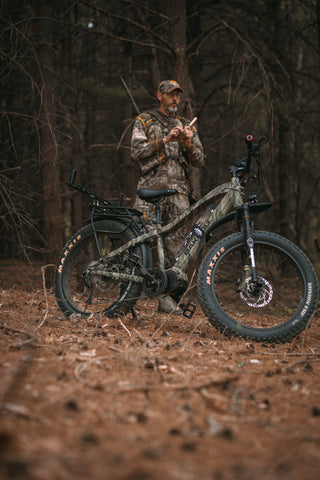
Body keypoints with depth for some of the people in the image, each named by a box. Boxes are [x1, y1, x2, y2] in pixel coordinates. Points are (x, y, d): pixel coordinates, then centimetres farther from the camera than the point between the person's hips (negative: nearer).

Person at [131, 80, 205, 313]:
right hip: (151, 187, -3)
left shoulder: (187, 127, 19)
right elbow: (137, 151, -4)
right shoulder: (145, 121, 11)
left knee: (175, 243, -2)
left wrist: (189, 144, -9)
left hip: (179, 190, 3)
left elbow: (200, 160, 12)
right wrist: (165, 140, -14)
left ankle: (166, 296, 5)